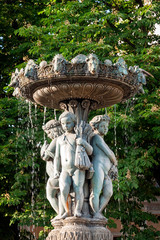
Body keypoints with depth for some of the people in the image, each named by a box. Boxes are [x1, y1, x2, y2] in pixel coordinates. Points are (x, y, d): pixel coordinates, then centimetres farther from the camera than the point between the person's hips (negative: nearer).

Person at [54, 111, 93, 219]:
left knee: (78, 188, -30)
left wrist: (84, 142, -21)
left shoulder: (78, 137, 7)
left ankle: (78, 211, -30)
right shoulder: (60, 139, 20)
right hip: (65, 171, 2)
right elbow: (57, 157, 19)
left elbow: (90, 152, -1)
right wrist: (56, 171, 5)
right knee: (64, 189, -27)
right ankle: (67, 211, -15)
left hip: (78, 169, -2)